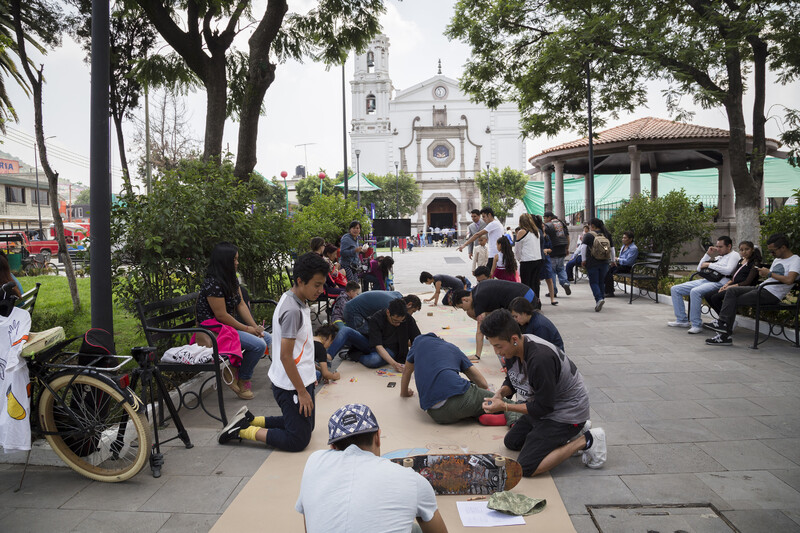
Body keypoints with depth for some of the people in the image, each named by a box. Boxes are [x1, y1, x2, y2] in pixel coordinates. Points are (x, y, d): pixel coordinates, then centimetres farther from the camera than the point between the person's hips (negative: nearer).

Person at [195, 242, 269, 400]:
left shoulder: (232, 280, 8)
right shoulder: (213, 284, -22)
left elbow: (241, 305, 6)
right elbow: (222, 316, -22)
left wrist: (255, 326, -4)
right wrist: (247, 329, -14)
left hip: (230, 325, 10)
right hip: (214, 329, -10)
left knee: (266, 338, 4)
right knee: (259, 345, -22)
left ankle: (235, 369, 7)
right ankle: (242, 381, -1)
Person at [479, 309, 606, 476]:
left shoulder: (540, 359, -35)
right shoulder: (513, 350, -9)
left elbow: (543, 407, -26)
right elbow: (512, 381, 8)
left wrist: (505, 407, -21)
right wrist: (501, 393, -14)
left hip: (567, 411, -9)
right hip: (543, 404, 9)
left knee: (526, 467, -13)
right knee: (511, 442, 20)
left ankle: (586, 441, -3)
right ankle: (571, 433, 19)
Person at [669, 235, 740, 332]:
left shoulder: (734, 255, 5)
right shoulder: (718, 257, 29)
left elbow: (728, 270, -15)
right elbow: (699, 269, 26)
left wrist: (709, 264, -9)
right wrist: (708, 254, 17)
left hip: (719, 283, -9)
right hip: (705, 280, 9)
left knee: (695, 291, -38)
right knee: (675, 289, -1)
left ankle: (696, 325, -31)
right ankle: (682, 320, 1)